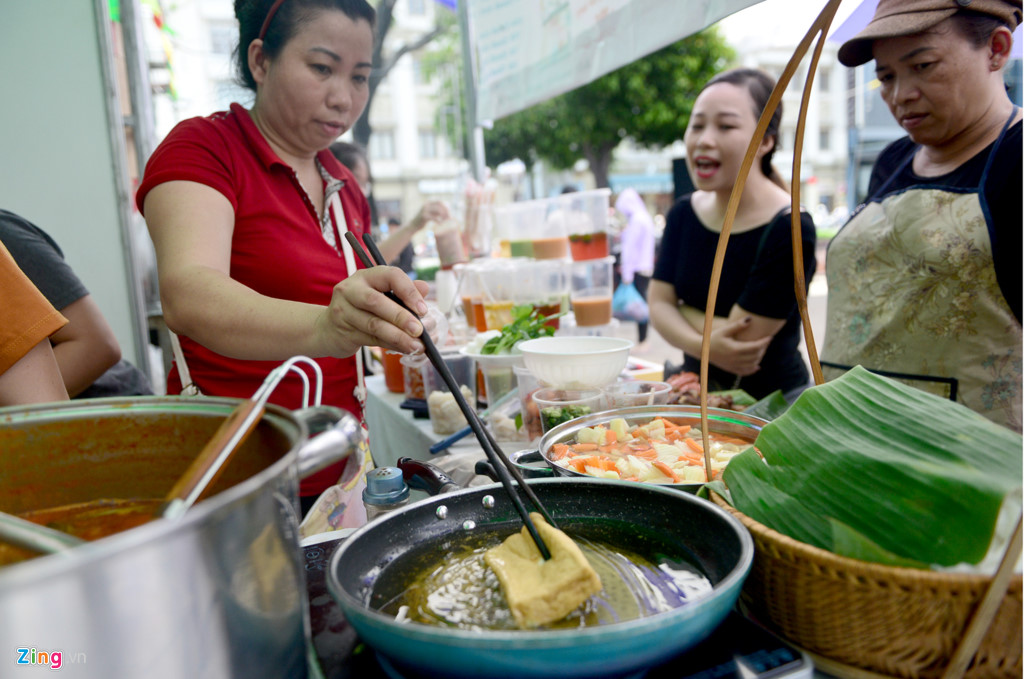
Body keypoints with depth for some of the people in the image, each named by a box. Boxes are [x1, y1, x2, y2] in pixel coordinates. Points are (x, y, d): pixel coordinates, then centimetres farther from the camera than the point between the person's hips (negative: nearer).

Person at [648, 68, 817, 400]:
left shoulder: (790, 230, -22)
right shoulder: (683, 213, -1)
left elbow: (742, 336, -23)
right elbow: (658, 304, -6)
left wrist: (683, 308, -9)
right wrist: (702, 344, -24)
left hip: (770, 401, -5)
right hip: (697, 391, 6)